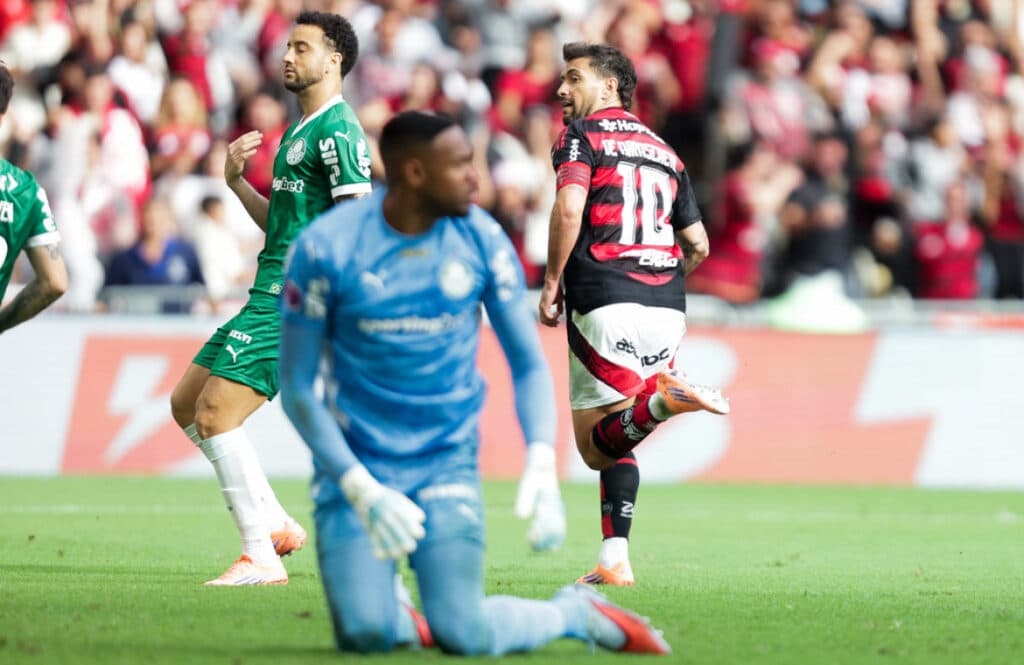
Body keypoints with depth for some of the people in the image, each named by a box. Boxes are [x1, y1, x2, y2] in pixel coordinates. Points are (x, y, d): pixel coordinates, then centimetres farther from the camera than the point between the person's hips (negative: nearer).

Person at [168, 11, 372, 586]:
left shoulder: (337, 129, -12)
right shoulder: (301, 130, 20)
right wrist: (236, 181, 12)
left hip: (294, 304, -11)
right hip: (272, 297, 11)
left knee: (215, 415, -15)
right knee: (187, 405, 13)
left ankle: (261, 558, -10)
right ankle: (275, 524, 16)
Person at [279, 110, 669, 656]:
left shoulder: (481, 239, -4)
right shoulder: (327, 248, -12)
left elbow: (529, 364, 3)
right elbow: (297, 387, -7)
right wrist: (360, 488, -18)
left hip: (447, 463, 1)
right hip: (355, 462, -1)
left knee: (462, 634, -15)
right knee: (364, 634, -18)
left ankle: (576, 613, 14)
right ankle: (399, 621, 18)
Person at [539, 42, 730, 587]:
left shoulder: (582, 134, 2)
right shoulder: (663, 151, 22)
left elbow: (569, 208, -15)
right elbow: (698, 245, 20)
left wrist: (552, 282, -6)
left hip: (605, 303, -6)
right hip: (667, 308, 6)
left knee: (595, 447, -5)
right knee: (614, 441, 15)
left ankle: (663, 398, -29)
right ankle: (615, 561, 7)